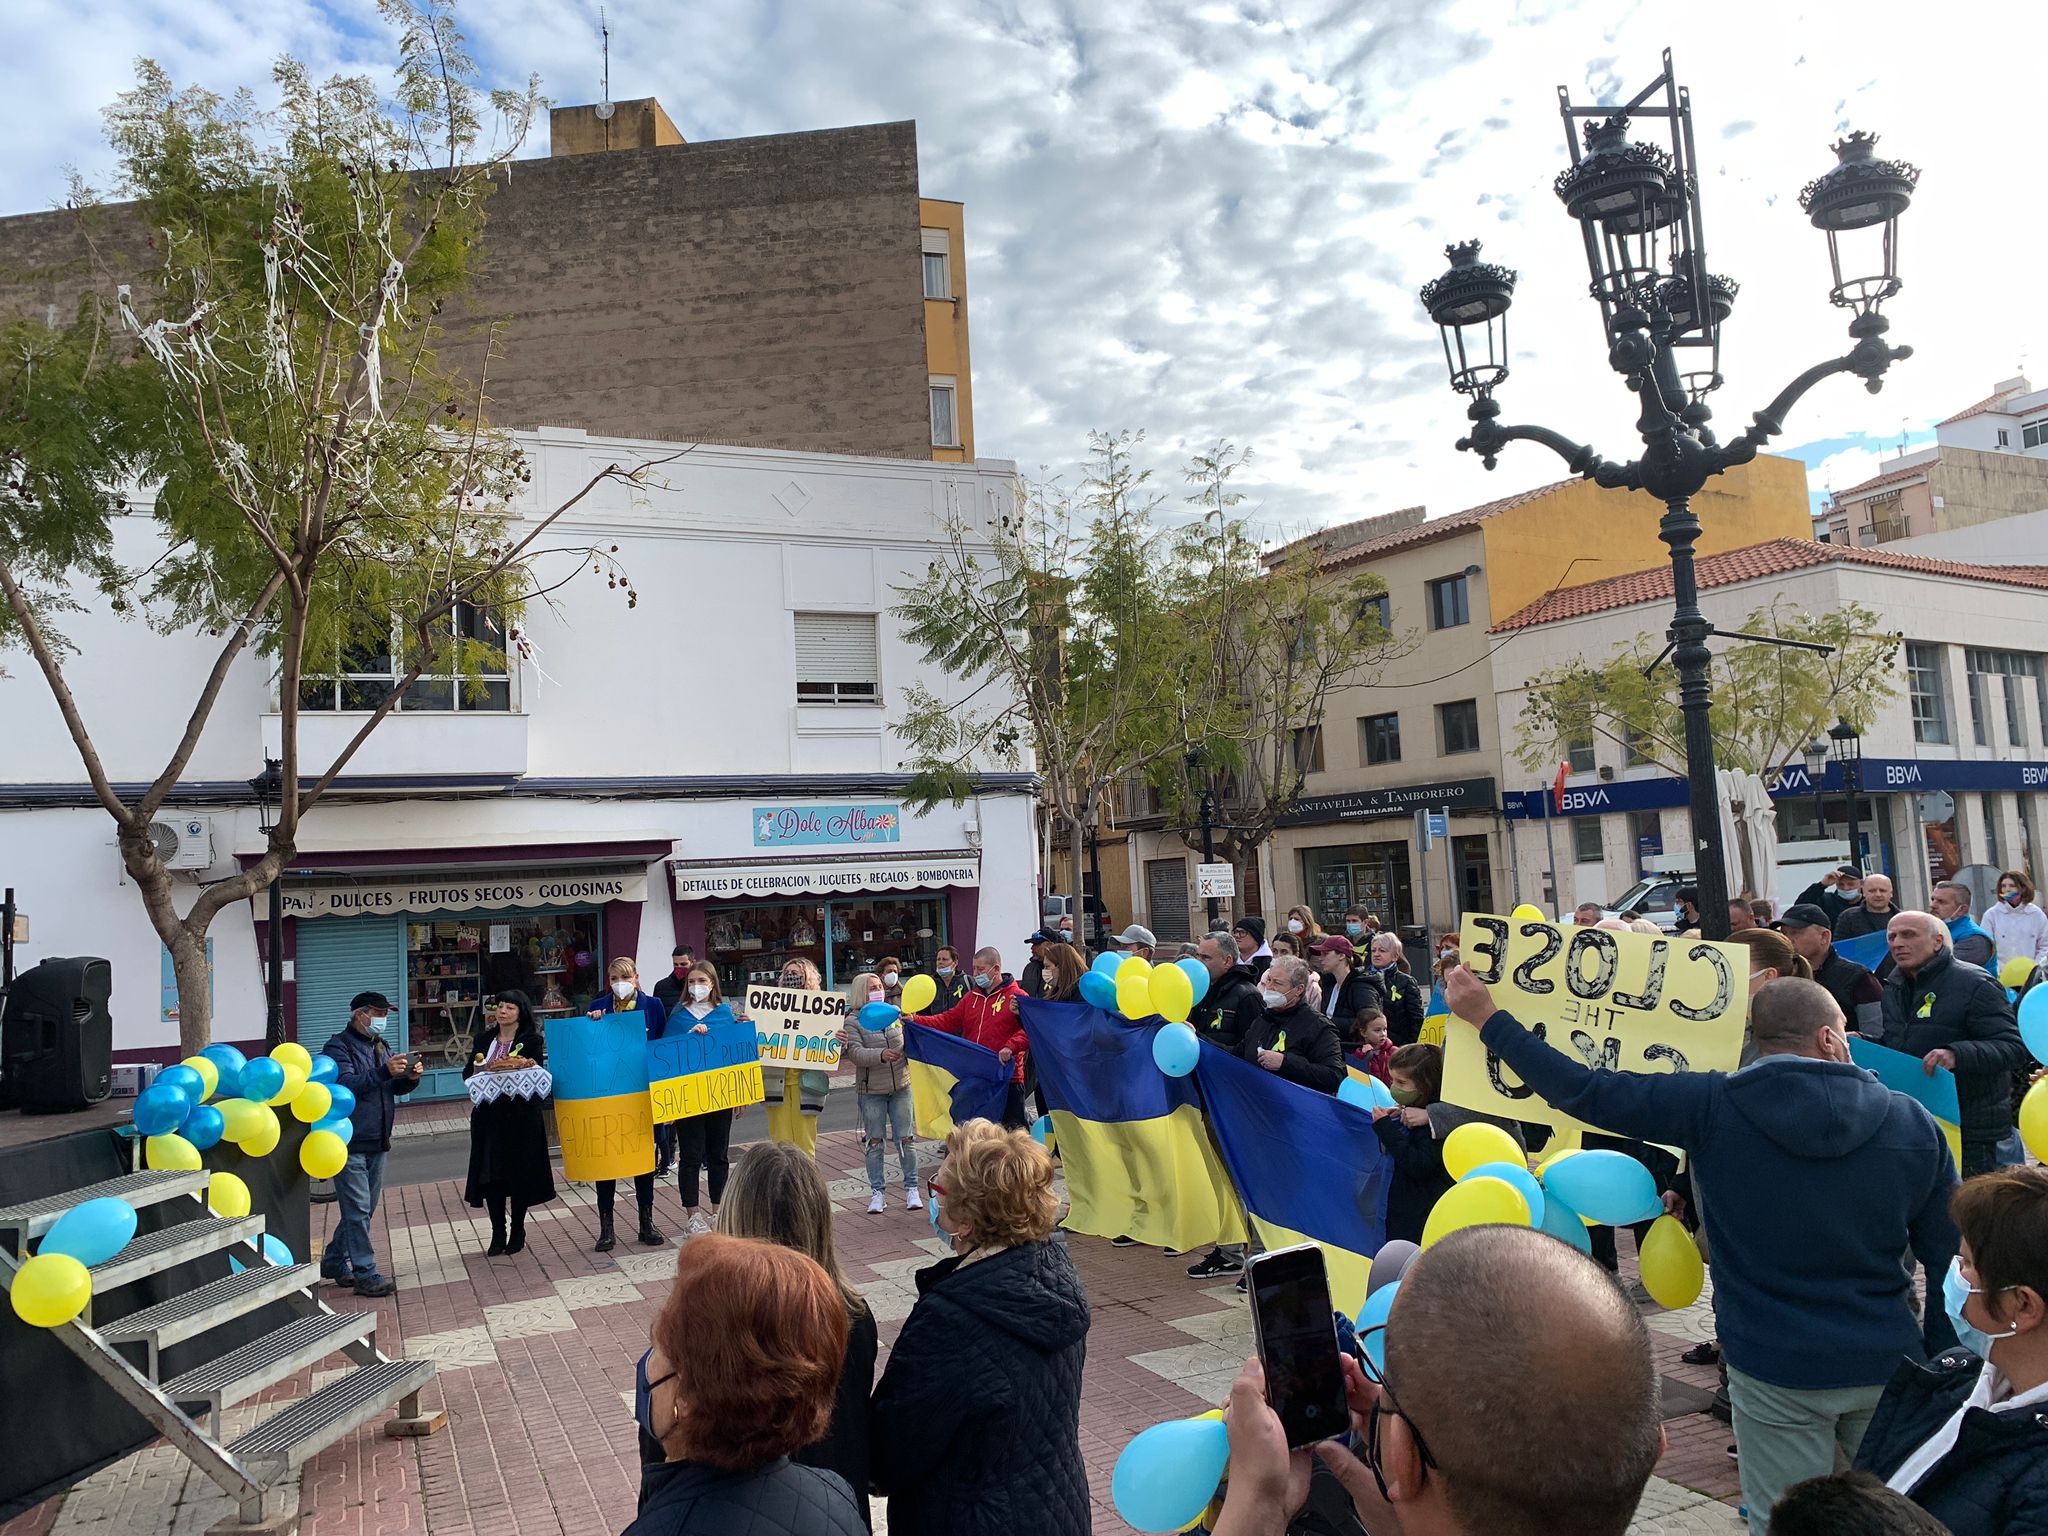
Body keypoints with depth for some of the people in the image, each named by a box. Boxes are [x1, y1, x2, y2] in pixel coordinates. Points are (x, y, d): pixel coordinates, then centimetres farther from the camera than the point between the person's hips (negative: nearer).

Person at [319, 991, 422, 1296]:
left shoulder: (380, 1046, 16)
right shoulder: (338, 1047, -9)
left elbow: (395, 1088, 18)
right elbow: (345, 1085, -23)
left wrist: (410, 1077, -4)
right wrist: (384, 1072, -33)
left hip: (376, 1142, 8)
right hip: (349, 1142, -8)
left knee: (364, 1209, 15)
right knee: (358, 1210, -7)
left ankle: (334, 1263, 30)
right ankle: (366, 1276, -3)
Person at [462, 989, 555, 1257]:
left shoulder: (532, 1040, -1)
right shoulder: (483, 1039, 10)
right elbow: (467, 1072, 7)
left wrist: (527, 1067, -27)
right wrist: (478, 1070, -14)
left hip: (521, 1115, -3)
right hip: (489, 1115, 3)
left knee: (520, 1173, 3)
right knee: (490, 1174, 3)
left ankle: (517, 1232, 19)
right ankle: (498, 1234, 15)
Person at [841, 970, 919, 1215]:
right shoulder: (853, 1021, -6)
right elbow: (855, 1053, -19)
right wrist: (881, 1055, -31)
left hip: (901, 1086, 3)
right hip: (871, 1091, -2)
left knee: (905, 1139, 6)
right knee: (874, 1142, 4)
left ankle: (911, 1188, 17)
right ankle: (877, 1192, 16)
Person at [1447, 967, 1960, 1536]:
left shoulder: (1715, 1106, -14)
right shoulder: (1915, 1123, -5)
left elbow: (1585, 1091, -13)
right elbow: (1951, 1257, 1)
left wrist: (1487, 1018, -3)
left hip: (1774, 1368, -3)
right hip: (1890, 1366, 3)